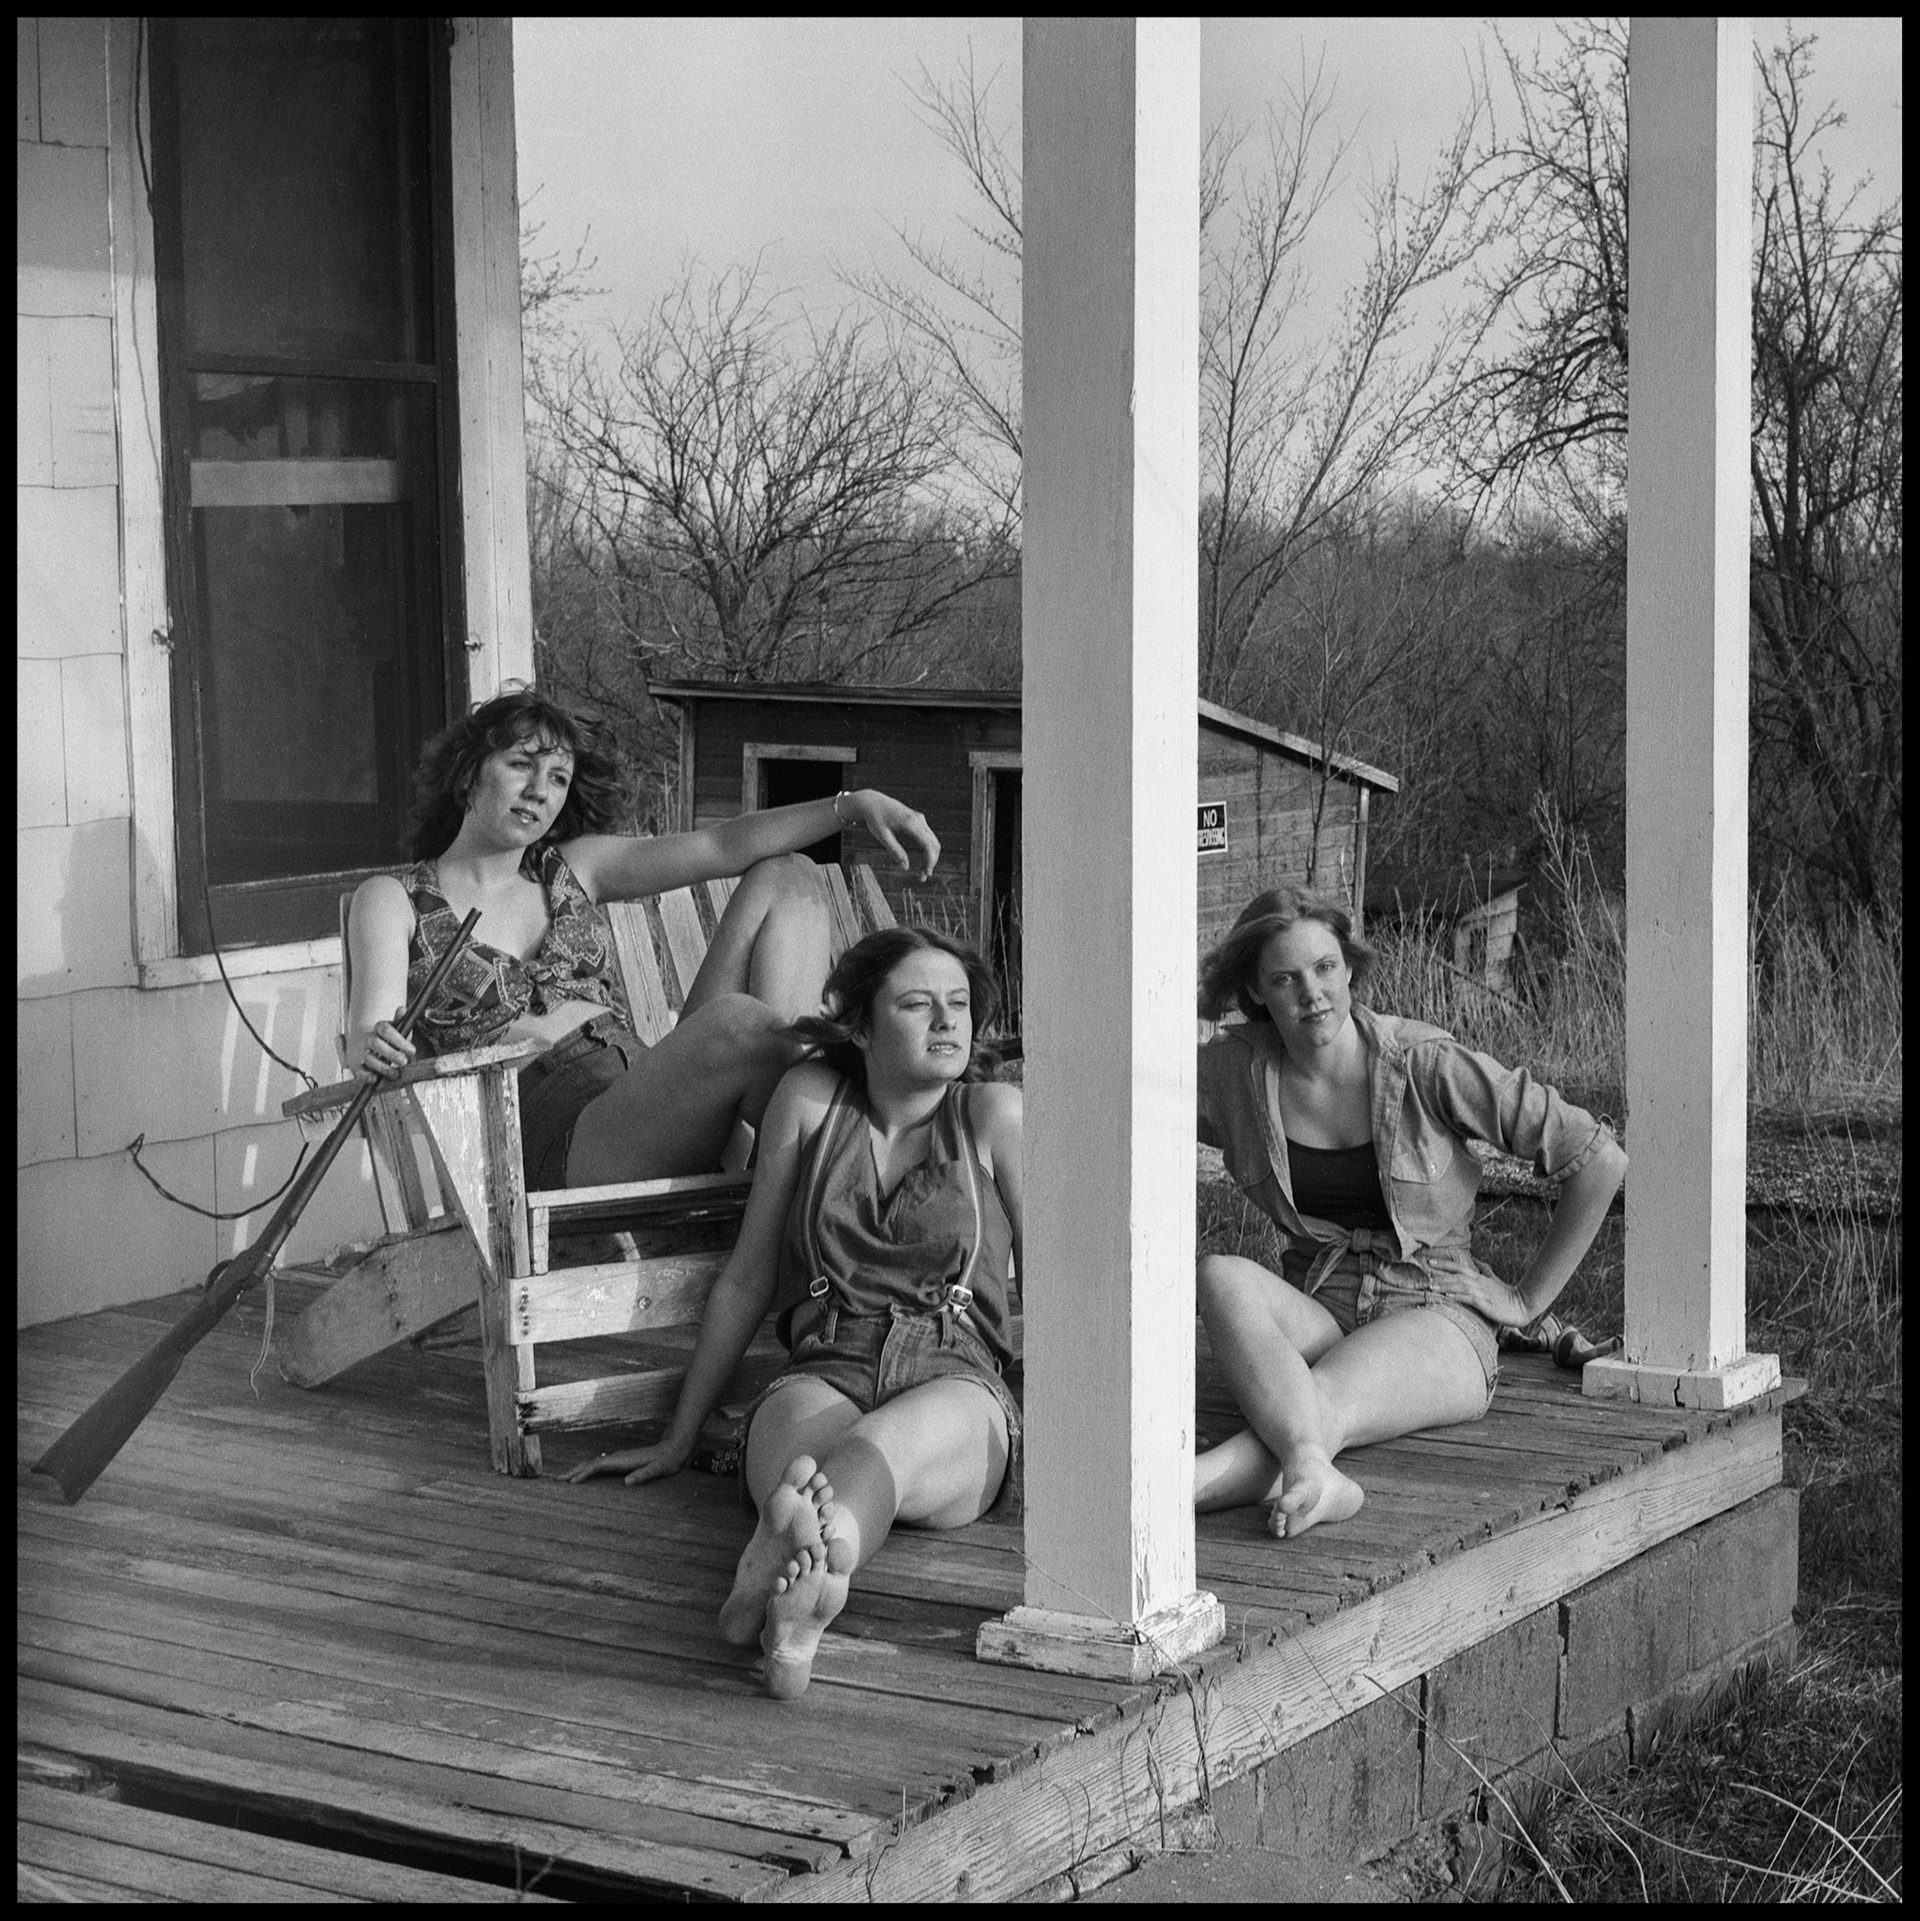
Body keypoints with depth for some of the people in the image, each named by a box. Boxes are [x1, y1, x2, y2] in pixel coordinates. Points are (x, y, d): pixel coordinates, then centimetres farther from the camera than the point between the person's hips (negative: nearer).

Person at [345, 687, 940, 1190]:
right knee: (741, 1019, -34)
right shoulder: (394, 899, 10)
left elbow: (720, 846, 10)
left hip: (651, 1088, 7)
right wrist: (374, 1049, -32)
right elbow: (367, 1035, -6)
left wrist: (854, 805, -4)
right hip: (554, 1137, -6)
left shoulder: (573, 869, 22)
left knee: (785, 877, -1)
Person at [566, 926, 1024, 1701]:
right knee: (804, 1447, -38)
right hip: (825, 1374, 2)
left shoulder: (991, 1115, 6)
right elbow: (746, 1280, 16)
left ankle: (776, 1575, -75)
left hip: (956, 1386, -2)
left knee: (883, 1445, -40)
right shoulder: (809, 1100, 9)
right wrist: (678, 1439, 18)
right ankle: (798, 1608, -73)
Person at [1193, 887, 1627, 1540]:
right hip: (1315, 1316, 3)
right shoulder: (1232, 1068, -2)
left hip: (1434, 1320, -3)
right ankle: (1312, 1477, -58)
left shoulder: (1425, 1064, -11)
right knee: (1221, 1275, -33)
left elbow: (1599, 1159, -6)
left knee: (1317, 1405, -36)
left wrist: (1528, 1299, 0)